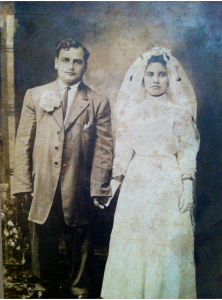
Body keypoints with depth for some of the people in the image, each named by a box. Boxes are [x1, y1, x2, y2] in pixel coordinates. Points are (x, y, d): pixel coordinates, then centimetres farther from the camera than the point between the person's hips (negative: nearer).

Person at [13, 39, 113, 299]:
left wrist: (98, 189, -7)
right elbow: (23, 143, 3)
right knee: (42, 245, 14)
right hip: (41, 187, 1)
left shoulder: (98, 103, 2)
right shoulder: (34, 96, 5)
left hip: (79, 188, -1)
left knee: (79, 244, 15)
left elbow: (103, 149, -1)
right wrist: (23, 184, -4)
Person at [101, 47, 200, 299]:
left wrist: (187, 188, -8)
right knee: (133, 239, 6)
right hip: (137, 182, 2)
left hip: (169, 184, -2)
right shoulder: (132, 111, 9)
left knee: (167, 241, 2)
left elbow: (187, 152, -1)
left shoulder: (179, 112, 2)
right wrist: (116, 180, 5)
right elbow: (123, 150, 10)